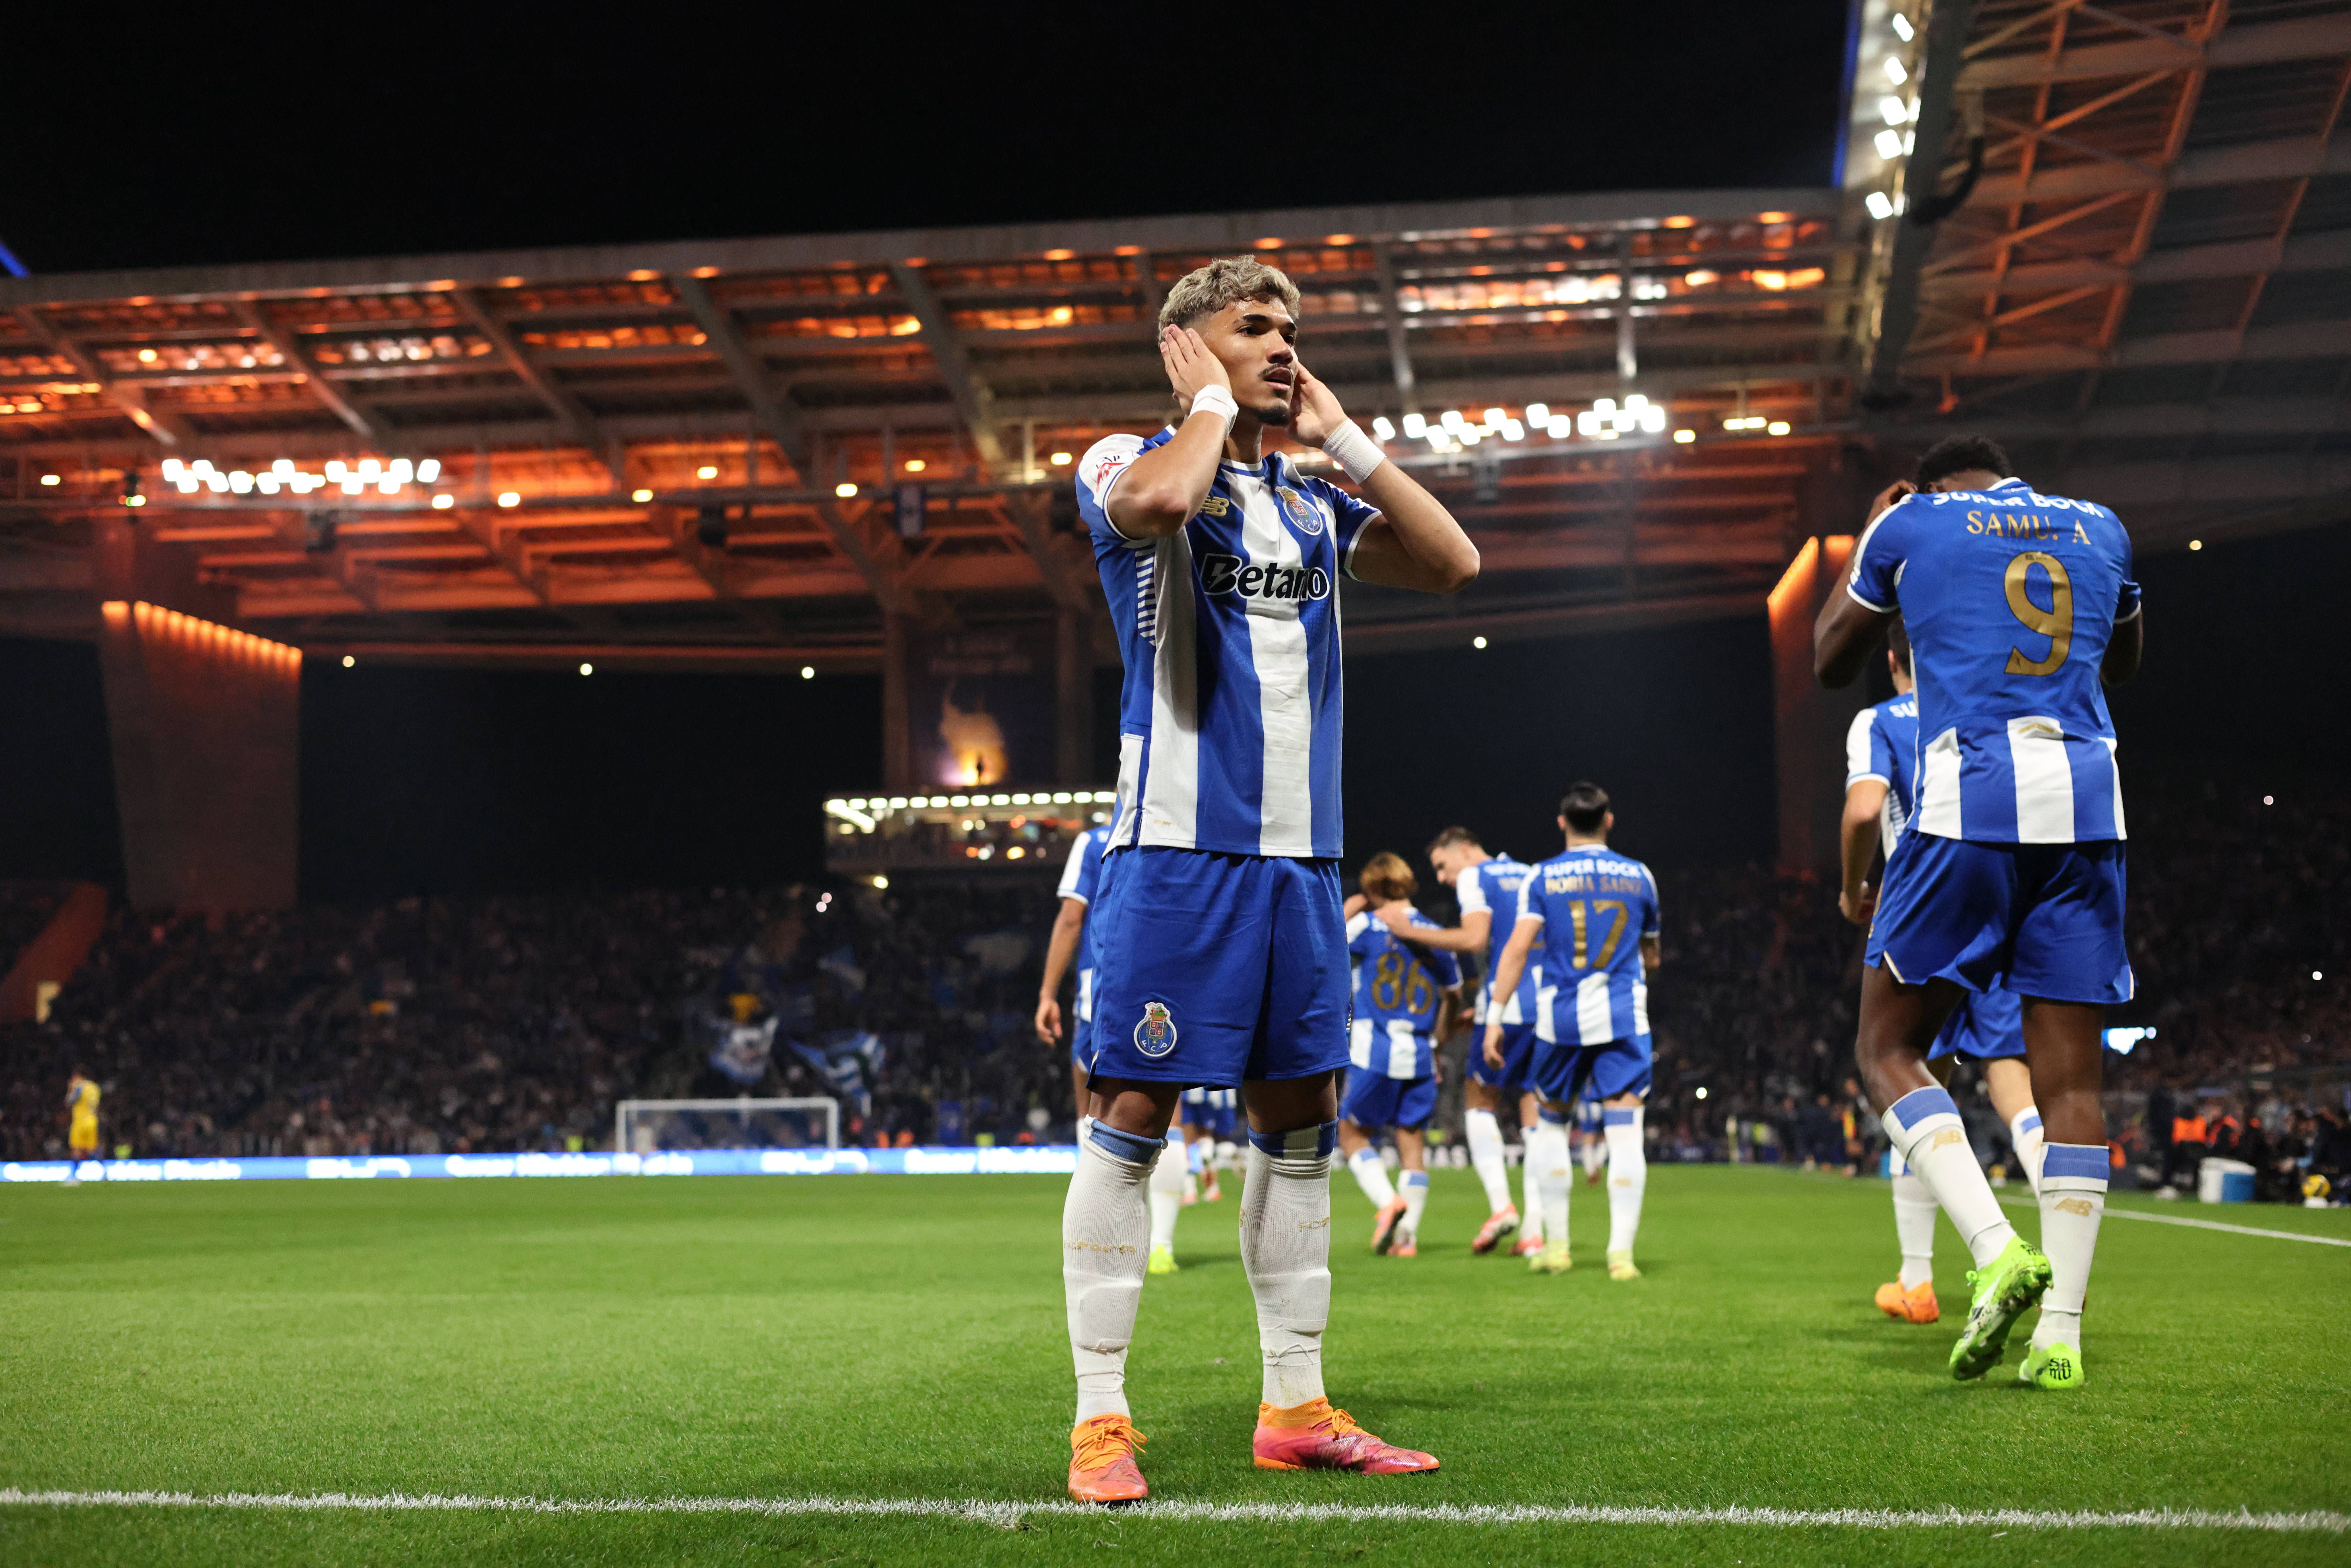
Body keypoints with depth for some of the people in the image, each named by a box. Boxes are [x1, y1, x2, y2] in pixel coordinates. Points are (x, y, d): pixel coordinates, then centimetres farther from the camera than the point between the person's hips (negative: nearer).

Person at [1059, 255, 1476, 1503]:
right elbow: (1157, 502, -25)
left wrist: (1341, 435, 9)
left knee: (1299, 1120, 8)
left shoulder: (1312, 506, 19)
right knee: (1132, 1115, -6)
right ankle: (1100, 1421, 0)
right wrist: (1211, 402, -6)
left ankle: (1296, 1410, 17)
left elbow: (1452, 563, 9)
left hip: (1301, 850, 7)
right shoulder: (1125, 463, 0)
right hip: (1179, 844, -7)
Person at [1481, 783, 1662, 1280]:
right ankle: (1621, 1252, -12)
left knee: (1552, 1122, 16)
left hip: (1561, 1015, 0)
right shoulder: (1639, 876, 8)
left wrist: (1495, 1019, -8)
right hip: (1624, 1015, 0)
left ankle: (1556, 1246, 16)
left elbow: (1518, 947, -8)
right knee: (1624, 1131, -3)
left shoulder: (1542, 878, 1)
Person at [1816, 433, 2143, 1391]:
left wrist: (1864, 546, 35)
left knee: (1889, 1047, 5)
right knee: (2068, 1076, 5)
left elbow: (1830, 663, 21)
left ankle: (1998, 1250, -16)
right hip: (2086, 802, 4)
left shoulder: (1913, 522, 9)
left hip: (1973, 796, -4)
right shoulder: (2098, 527, 19)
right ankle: (2060, 1335, 1)